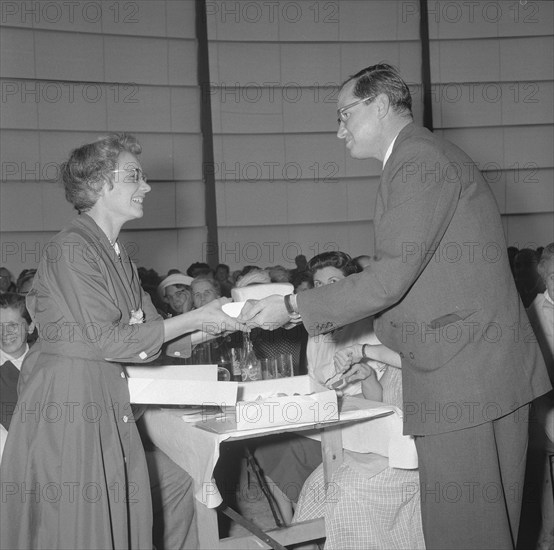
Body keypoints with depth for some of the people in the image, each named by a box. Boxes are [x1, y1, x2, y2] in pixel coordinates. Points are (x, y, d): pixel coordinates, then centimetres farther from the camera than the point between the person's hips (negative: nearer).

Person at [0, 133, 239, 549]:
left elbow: (153, 335, 12)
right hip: (67, 405, -8)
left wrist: (217, 322, 0)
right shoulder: (72, 248, -13)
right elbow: (107, 340, -17)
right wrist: (195, 319, -13)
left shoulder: (117, 254, 13)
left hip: (107, 406, 8)